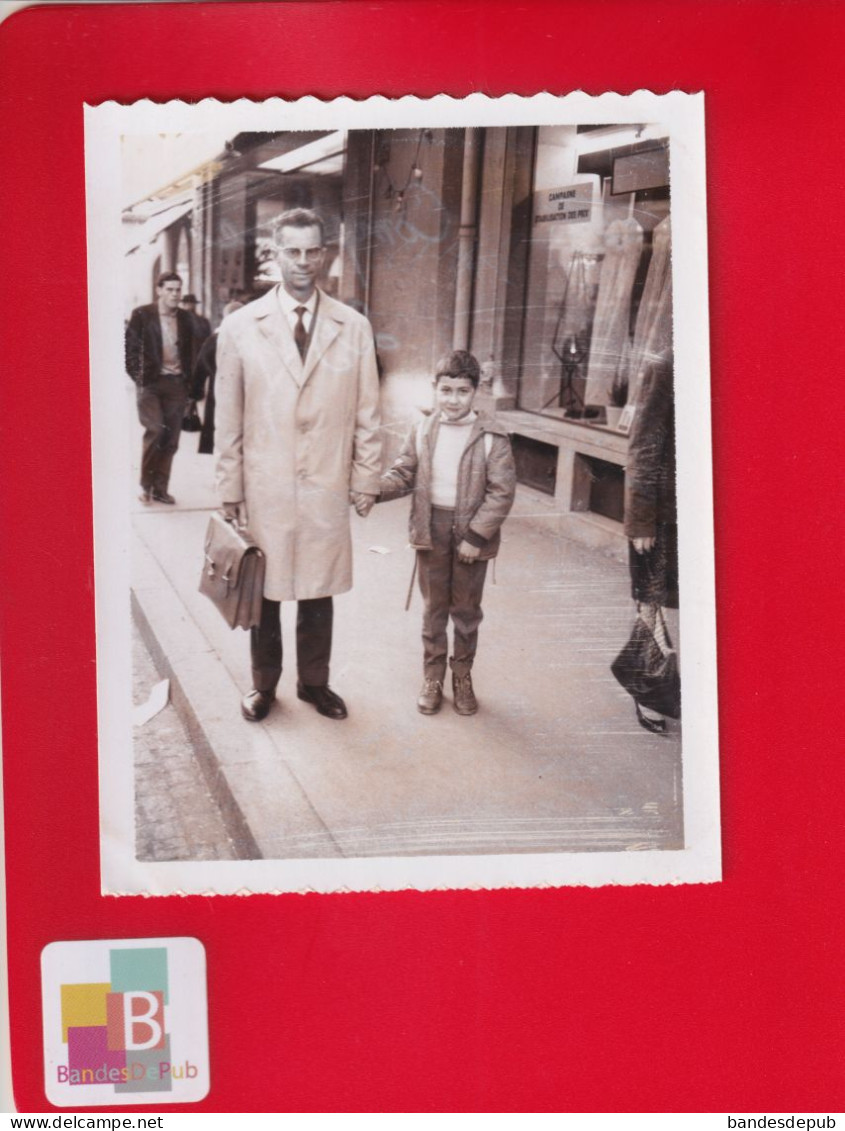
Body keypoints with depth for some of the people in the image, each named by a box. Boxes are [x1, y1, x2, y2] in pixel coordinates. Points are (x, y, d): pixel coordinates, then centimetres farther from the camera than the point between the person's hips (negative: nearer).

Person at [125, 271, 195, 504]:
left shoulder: (184, 318, 10)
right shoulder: (142, 315, -1)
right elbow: (130, 348, 0)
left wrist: (187, 379, 7)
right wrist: (138, 377, -6)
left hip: (176, 383, 4)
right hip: (151, 382, -4)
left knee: (171, 439, 3)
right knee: (155, 430, -15)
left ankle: (160, 488, 13)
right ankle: (146, 483, 4)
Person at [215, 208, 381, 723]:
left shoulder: (354, 327, 2)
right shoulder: (240, 327, 0)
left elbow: (367, 413, 4)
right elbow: (228, 417, 1)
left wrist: (366, 479, 1)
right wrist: (230, 487, 1)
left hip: (326, 487, 1)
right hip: (264, 488, 0)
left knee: (319, 590, 11)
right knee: (263, 589, 11)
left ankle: (315, 682, 30)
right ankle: (264, 684, 30)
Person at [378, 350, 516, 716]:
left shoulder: (491, 437, -10)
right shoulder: (422, 432, 0)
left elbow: (502, 491, -11)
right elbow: (402, 475, 4)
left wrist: (477, 535, -16)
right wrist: (374, 488, -16)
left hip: (472, 533, -2)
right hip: (432, 529, 2)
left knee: (466, 611, 11)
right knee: (434, 608, 13)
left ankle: (462, 678, 28)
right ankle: (432, 678, 26)